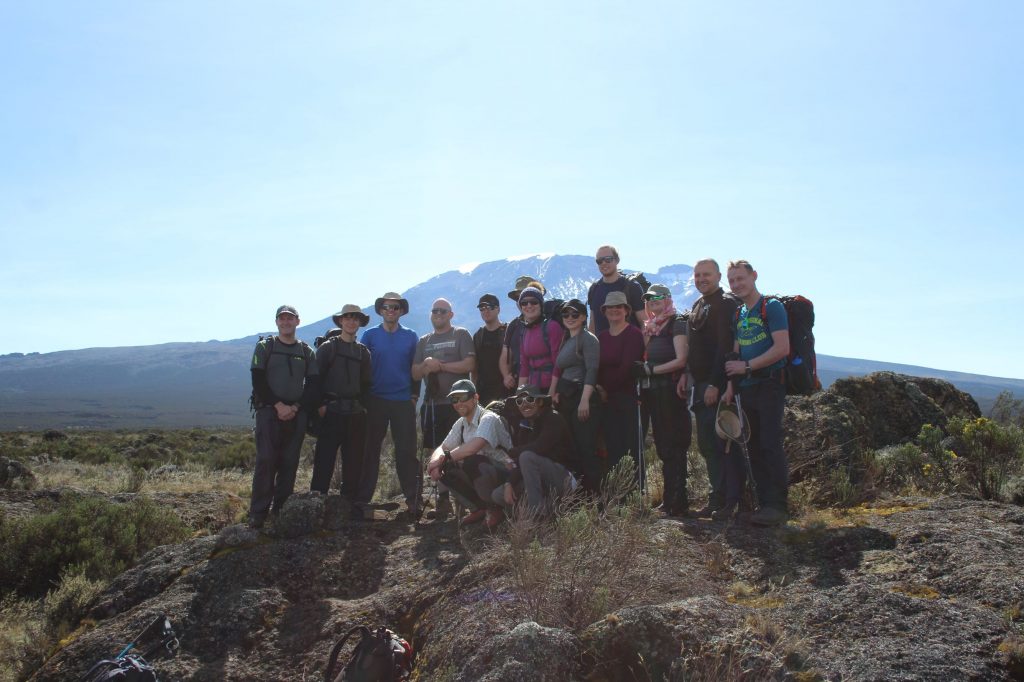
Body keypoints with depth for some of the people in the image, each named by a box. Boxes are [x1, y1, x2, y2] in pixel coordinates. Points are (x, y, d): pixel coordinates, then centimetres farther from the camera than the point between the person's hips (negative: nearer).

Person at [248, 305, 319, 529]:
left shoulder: (307, 352, 12)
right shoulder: (264, 347, 6)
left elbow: (313, 386, 7)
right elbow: (258, 381, -3)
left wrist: (295, 407, -7)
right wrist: (279, 405, -12)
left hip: (296, 413, 2)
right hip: (269, 411, -2)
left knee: (289, 463, 1)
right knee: (266, 460, -10)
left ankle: (281, 509, 9)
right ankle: (258, 513, -6)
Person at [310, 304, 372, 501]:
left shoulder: (364, 351, 14)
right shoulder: (327, 347, 2)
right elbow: (316, 378, -2)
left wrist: (364, 405, 5)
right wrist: (320, 405, -10)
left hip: (356, 413, 4)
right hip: (331, 411, -4)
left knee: (354, 461, 7)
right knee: (324, 460, -4)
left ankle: (350, 502, 16)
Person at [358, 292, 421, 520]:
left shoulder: (410, 336, 7)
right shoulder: (370, 335, 4)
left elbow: (416, 368, 9)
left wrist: (414, 394, 2)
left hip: (403, 401, 0)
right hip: (375, 401, 0)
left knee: (407, 452, -1)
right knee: (370, 450, 4)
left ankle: (413, 500, 2)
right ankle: (362, 499, 10)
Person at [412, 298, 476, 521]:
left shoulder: (461, 335, 5)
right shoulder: (424, 341, 20)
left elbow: (470, 364, -9)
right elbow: (415, 374, 15)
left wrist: (440, 366, -8)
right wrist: (426, 365, -6)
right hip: (431, 403, 5)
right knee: (432, 452, 3)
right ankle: (443, 498, 10)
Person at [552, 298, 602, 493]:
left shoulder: (588, 339, -6)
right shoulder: (566, 341, 20)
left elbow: (592, 371, -15)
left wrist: (585, 400, -23)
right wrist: (556, 392, 11)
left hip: (582, 397, -9)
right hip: (567, 399, 9)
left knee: (586, 447, -10)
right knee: (573, 446, 10)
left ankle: (594, 490, -7)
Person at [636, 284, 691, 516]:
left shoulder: (677, 323, -5)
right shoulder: (650, 327, 19)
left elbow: (681, 360, -14)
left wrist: (650, 370, -15)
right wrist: (642, 369, -3)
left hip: (670, 391, -8)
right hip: (653, 393, 8)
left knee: (673, 447, -7)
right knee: (663, 447, 9)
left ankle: (677, 503, -3)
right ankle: (670, 500, 15)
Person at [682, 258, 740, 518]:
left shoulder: (726, 304, -9)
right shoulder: (697, 306, 18)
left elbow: (725, 348, -17)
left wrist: (715, 384, -21)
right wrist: (685, 375, 13)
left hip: (719, 386, -9)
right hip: (701, 385, 9)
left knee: (724, 445, -6)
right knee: (707, 445, 10)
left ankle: (733, 503, 0)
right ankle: (717, 500, 17)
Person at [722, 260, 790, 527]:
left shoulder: (771, 307, -5)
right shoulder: (738, 315, 16)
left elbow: (782, 348, -16)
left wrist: (747, 366, -14)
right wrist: (731, 384, 2)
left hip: (770, 384, -7)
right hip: (747, 388, 7)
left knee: (771, 445, -11)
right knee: (755, 448, 8)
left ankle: (777, 506, -7)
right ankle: (764, 503, 14)